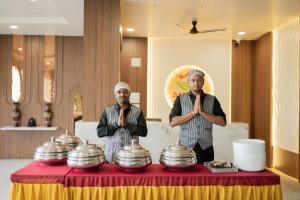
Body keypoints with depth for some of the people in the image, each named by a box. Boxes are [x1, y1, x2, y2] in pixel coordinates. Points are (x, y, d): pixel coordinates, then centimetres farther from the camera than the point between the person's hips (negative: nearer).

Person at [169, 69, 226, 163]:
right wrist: (193, 112, -12)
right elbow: (172, 122, -7)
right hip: (186, 147, -1)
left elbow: (222, 122, -2)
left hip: (206, 148, 1)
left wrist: (202, 112, -12)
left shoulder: (212, 100, 7)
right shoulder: (180, 99, 4)